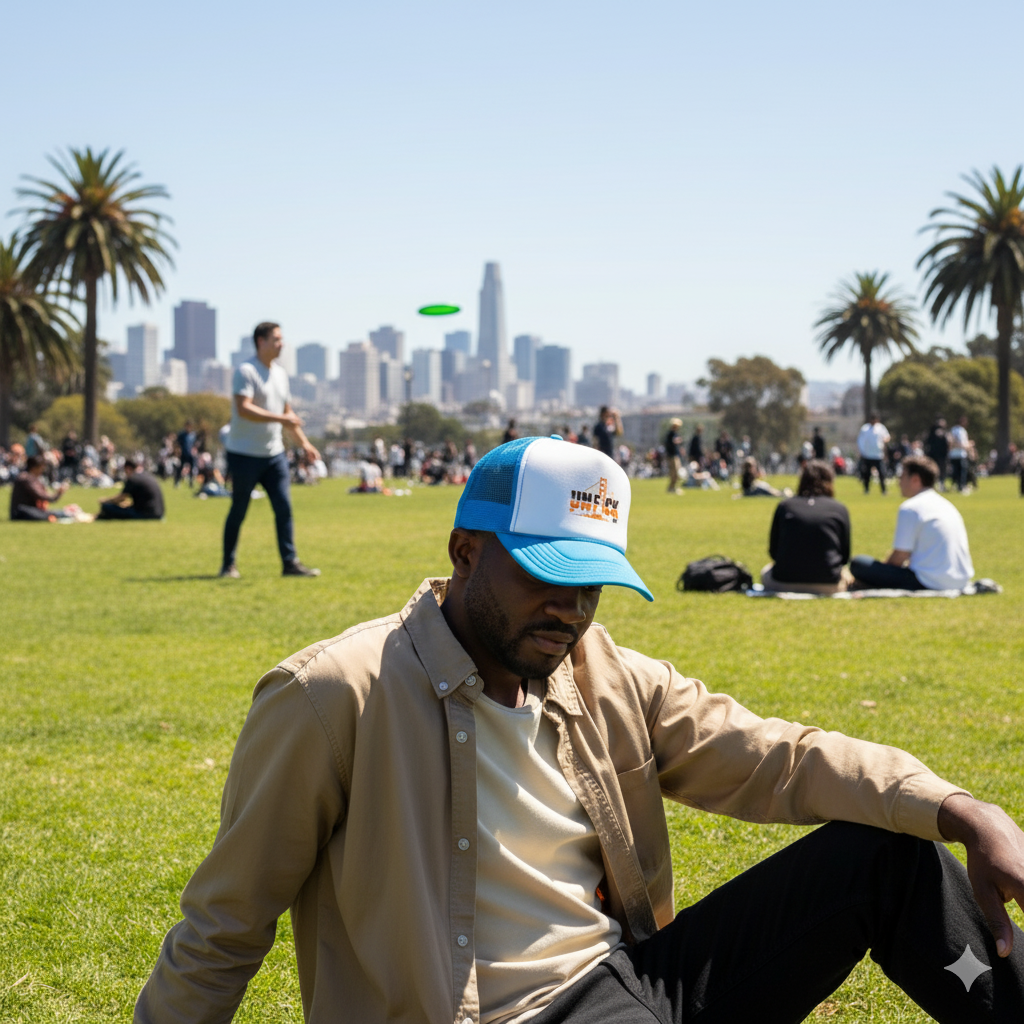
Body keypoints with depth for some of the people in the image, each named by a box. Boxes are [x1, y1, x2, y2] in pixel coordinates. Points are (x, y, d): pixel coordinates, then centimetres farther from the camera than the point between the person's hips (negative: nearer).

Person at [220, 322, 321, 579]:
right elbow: (243, 409, -25)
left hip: (274, 454, 7)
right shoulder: (246, 371, -12)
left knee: (284, 509, -1)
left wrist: (304, 442, 18)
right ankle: (228, 564, 14)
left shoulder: (280, 373, 14)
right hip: (244, 454, -7)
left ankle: (290, 562, 1)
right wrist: (280, 419, -30)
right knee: (238, 511, 2)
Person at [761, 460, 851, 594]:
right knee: (846, 577, 35)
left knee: (766, 573, 34)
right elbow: (845, 556, 4)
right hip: (827, 586, 1)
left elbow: (773, 551, 6)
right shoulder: (839, 509, 0)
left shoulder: (784, 506, 1)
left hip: (784, 584, -1)